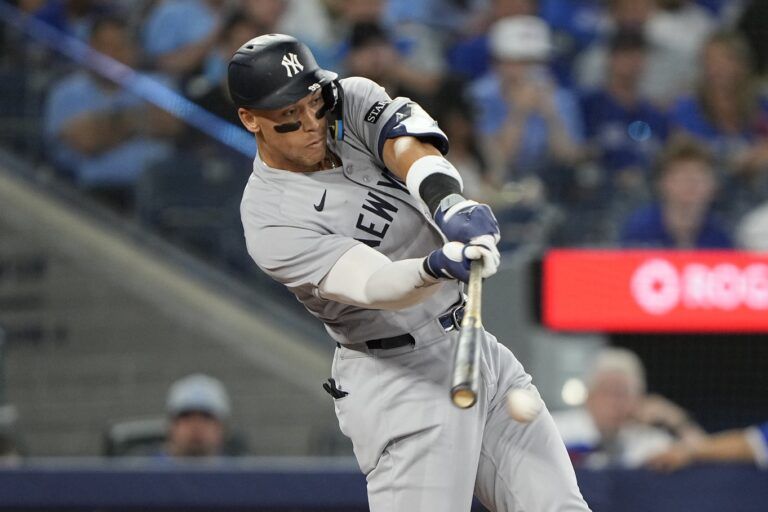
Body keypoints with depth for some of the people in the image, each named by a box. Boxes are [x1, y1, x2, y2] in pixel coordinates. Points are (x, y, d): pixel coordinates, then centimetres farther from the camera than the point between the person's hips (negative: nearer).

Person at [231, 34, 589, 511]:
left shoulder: (352, 100, 1)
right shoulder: (271, 220, -17)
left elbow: (407, 145, -20)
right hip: (397, 378, -7)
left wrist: (450, 205, -42)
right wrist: (437, 268, -52)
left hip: (476, 347, 7)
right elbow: (374, 285, -30)